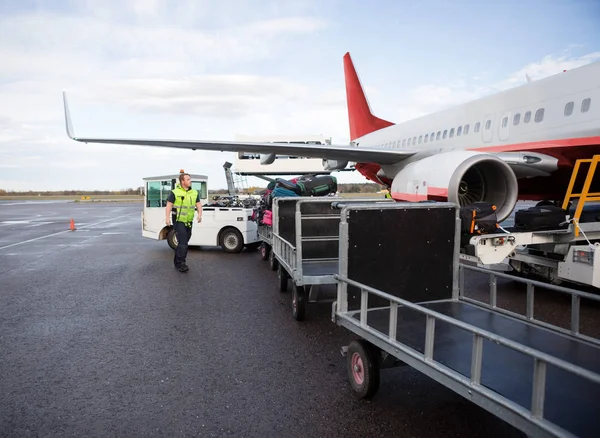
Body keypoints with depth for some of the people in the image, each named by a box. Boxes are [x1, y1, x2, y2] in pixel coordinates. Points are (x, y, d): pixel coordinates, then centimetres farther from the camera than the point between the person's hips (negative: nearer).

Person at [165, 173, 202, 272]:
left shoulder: (195, 193, 9)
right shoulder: (175, 192, -6)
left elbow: (198, 205, 9)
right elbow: (169, 205, -7)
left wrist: (199, 214, -9)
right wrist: (167, 217, -18)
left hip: (189, 222, 6)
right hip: (178, 221, -6)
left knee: (184, 243, 13)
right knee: (183, 243, -12)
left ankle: (177, 262, 26)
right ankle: (180, 264, -3)